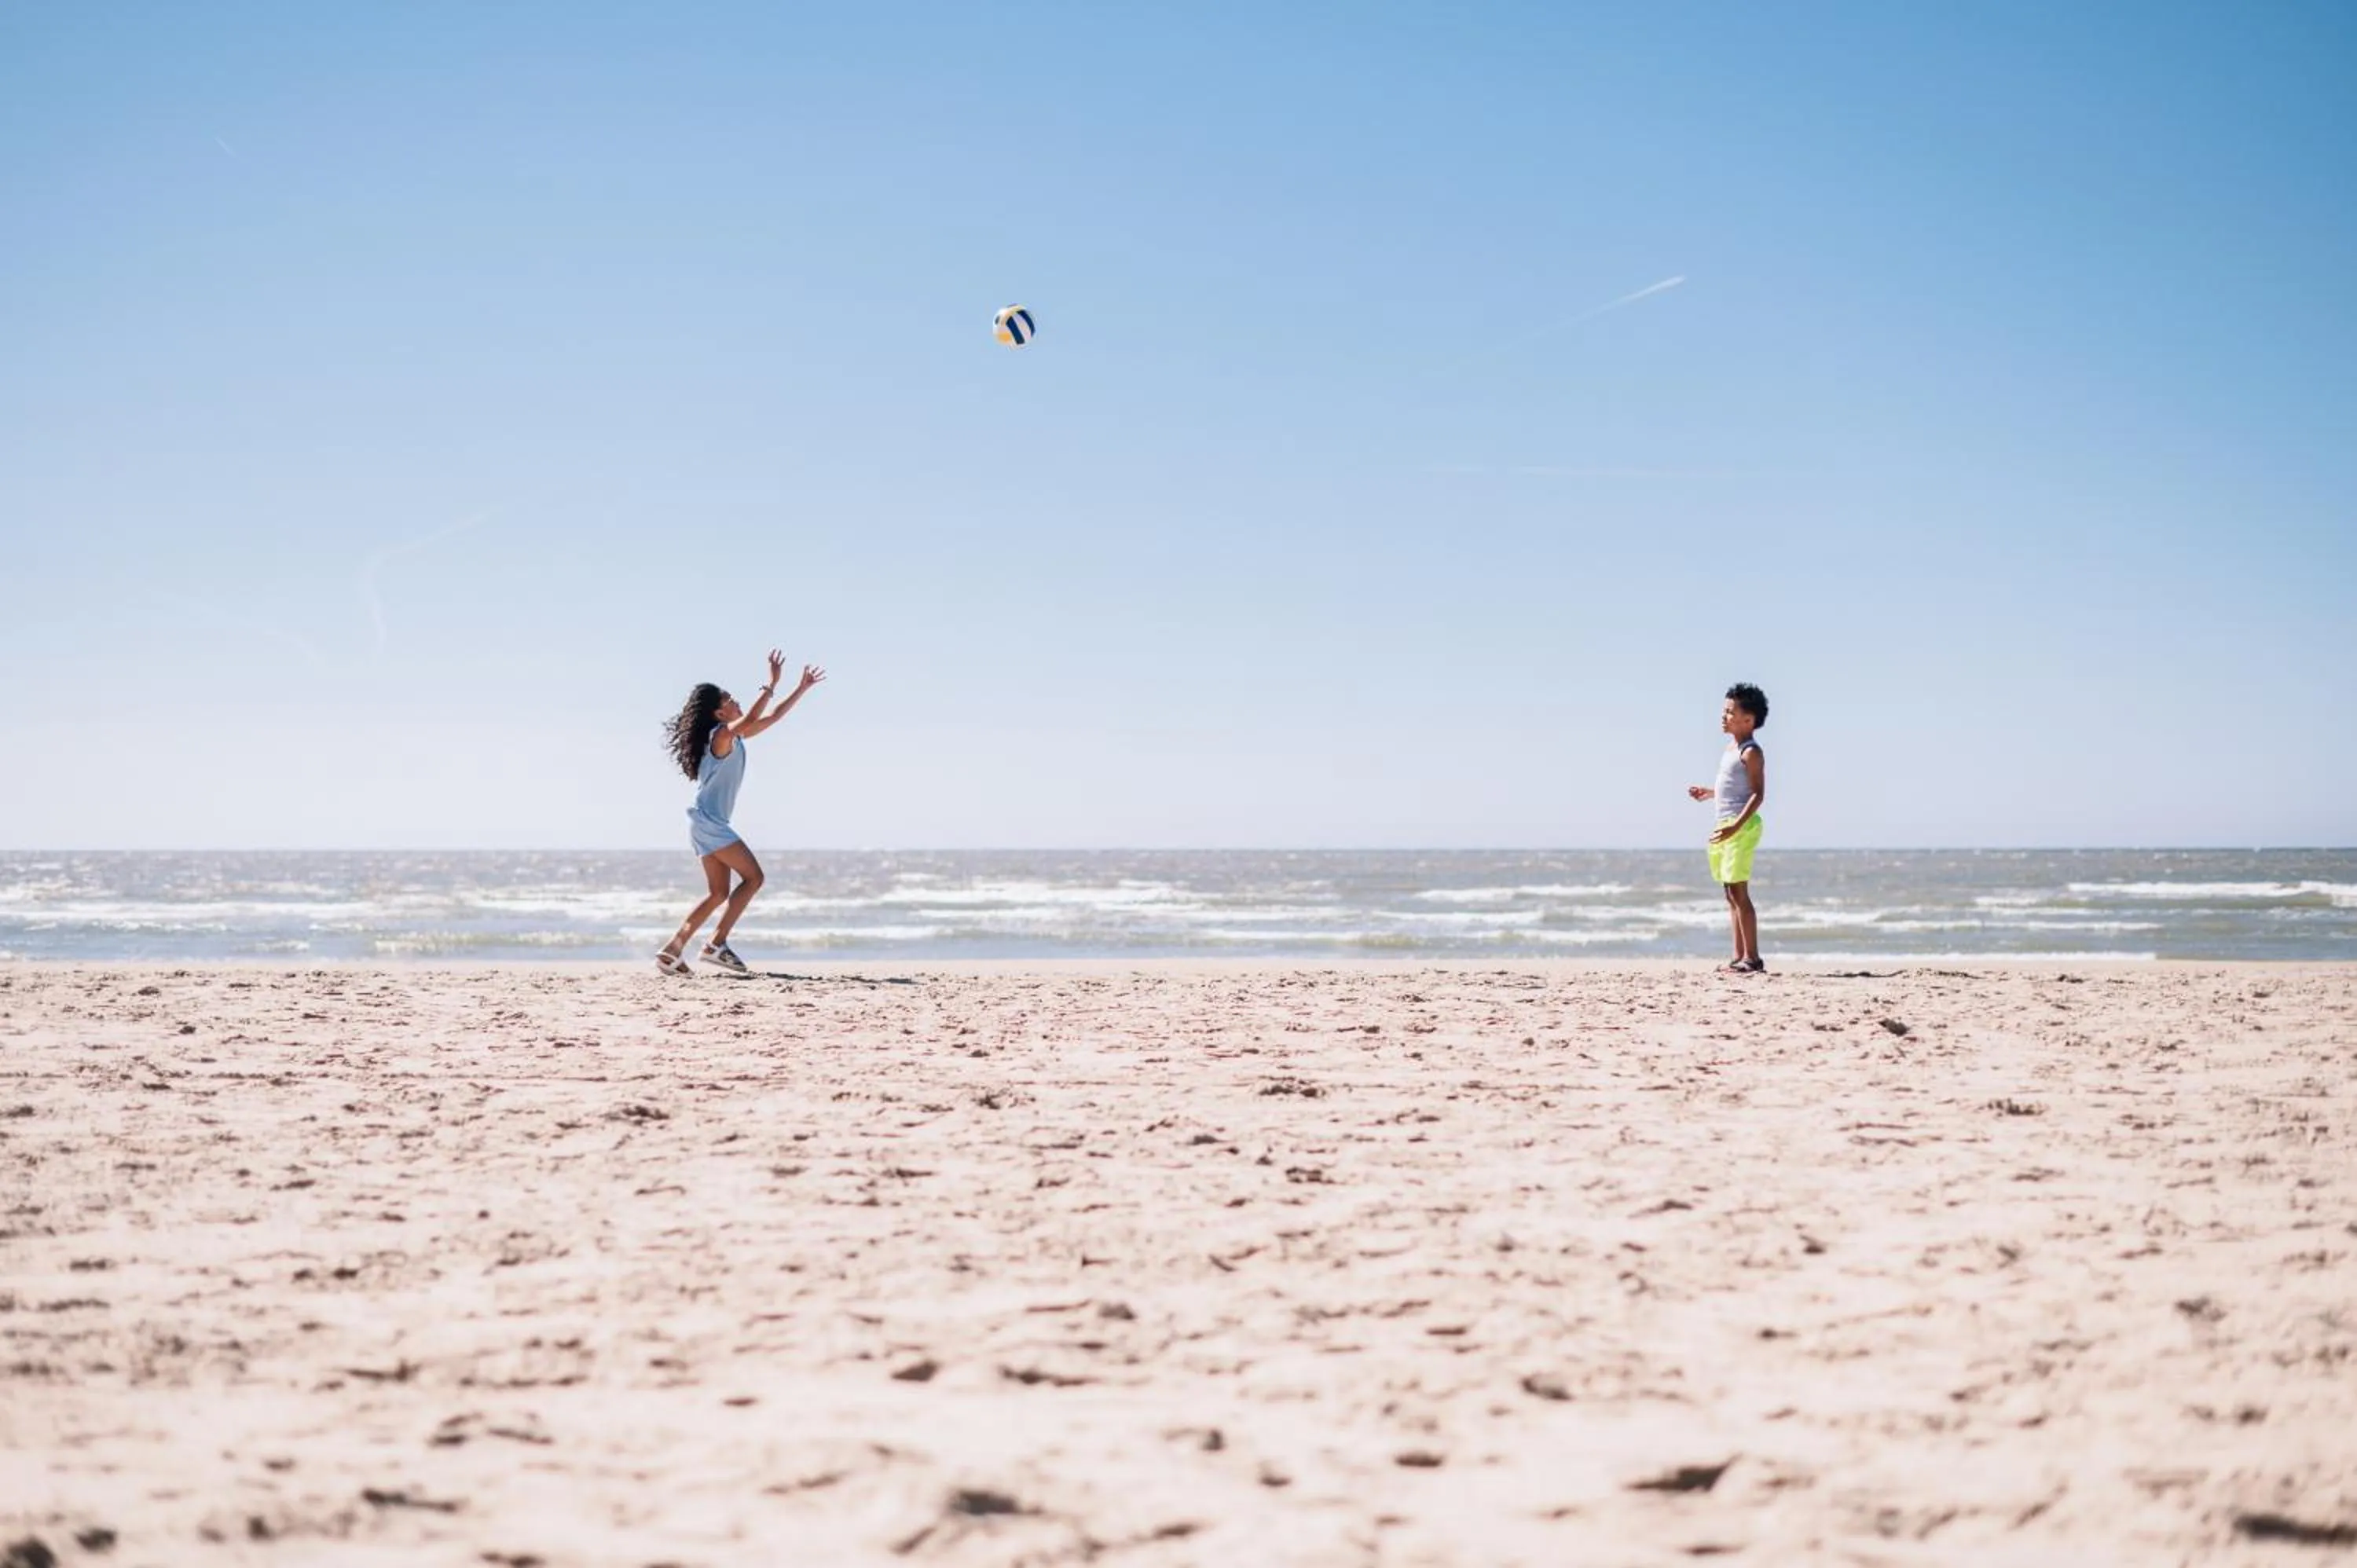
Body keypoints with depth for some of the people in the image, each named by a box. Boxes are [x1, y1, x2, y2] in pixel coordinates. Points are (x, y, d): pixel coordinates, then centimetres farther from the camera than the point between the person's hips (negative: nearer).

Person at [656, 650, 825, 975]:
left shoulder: (734, 738, 15)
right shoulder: (721, 735, -12)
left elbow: (772, 717, 23)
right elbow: (750, 720, -33)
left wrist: (802, 689, 22)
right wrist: (771, 685, -30)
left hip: (709, 824, 10)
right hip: (708, 821, -10)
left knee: (719, 894, 8)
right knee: (753, 877, -9)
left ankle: (672, 951, 5)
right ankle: (717, 944, -10)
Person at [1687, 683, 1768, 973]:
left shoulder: (1751, 753, -12)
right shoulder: (1731, 748, 17)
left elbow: (1758, 794, -18)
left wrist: (1736, 826, -26)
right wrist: (1709, 792, 24)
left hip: (1742, 826, -10)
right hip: (1727, 827, 10)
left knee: (1739, 892, -11)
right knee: (1731, 894, 10)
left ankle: (1752, 957, -10)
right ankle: (1740, 957, 13)